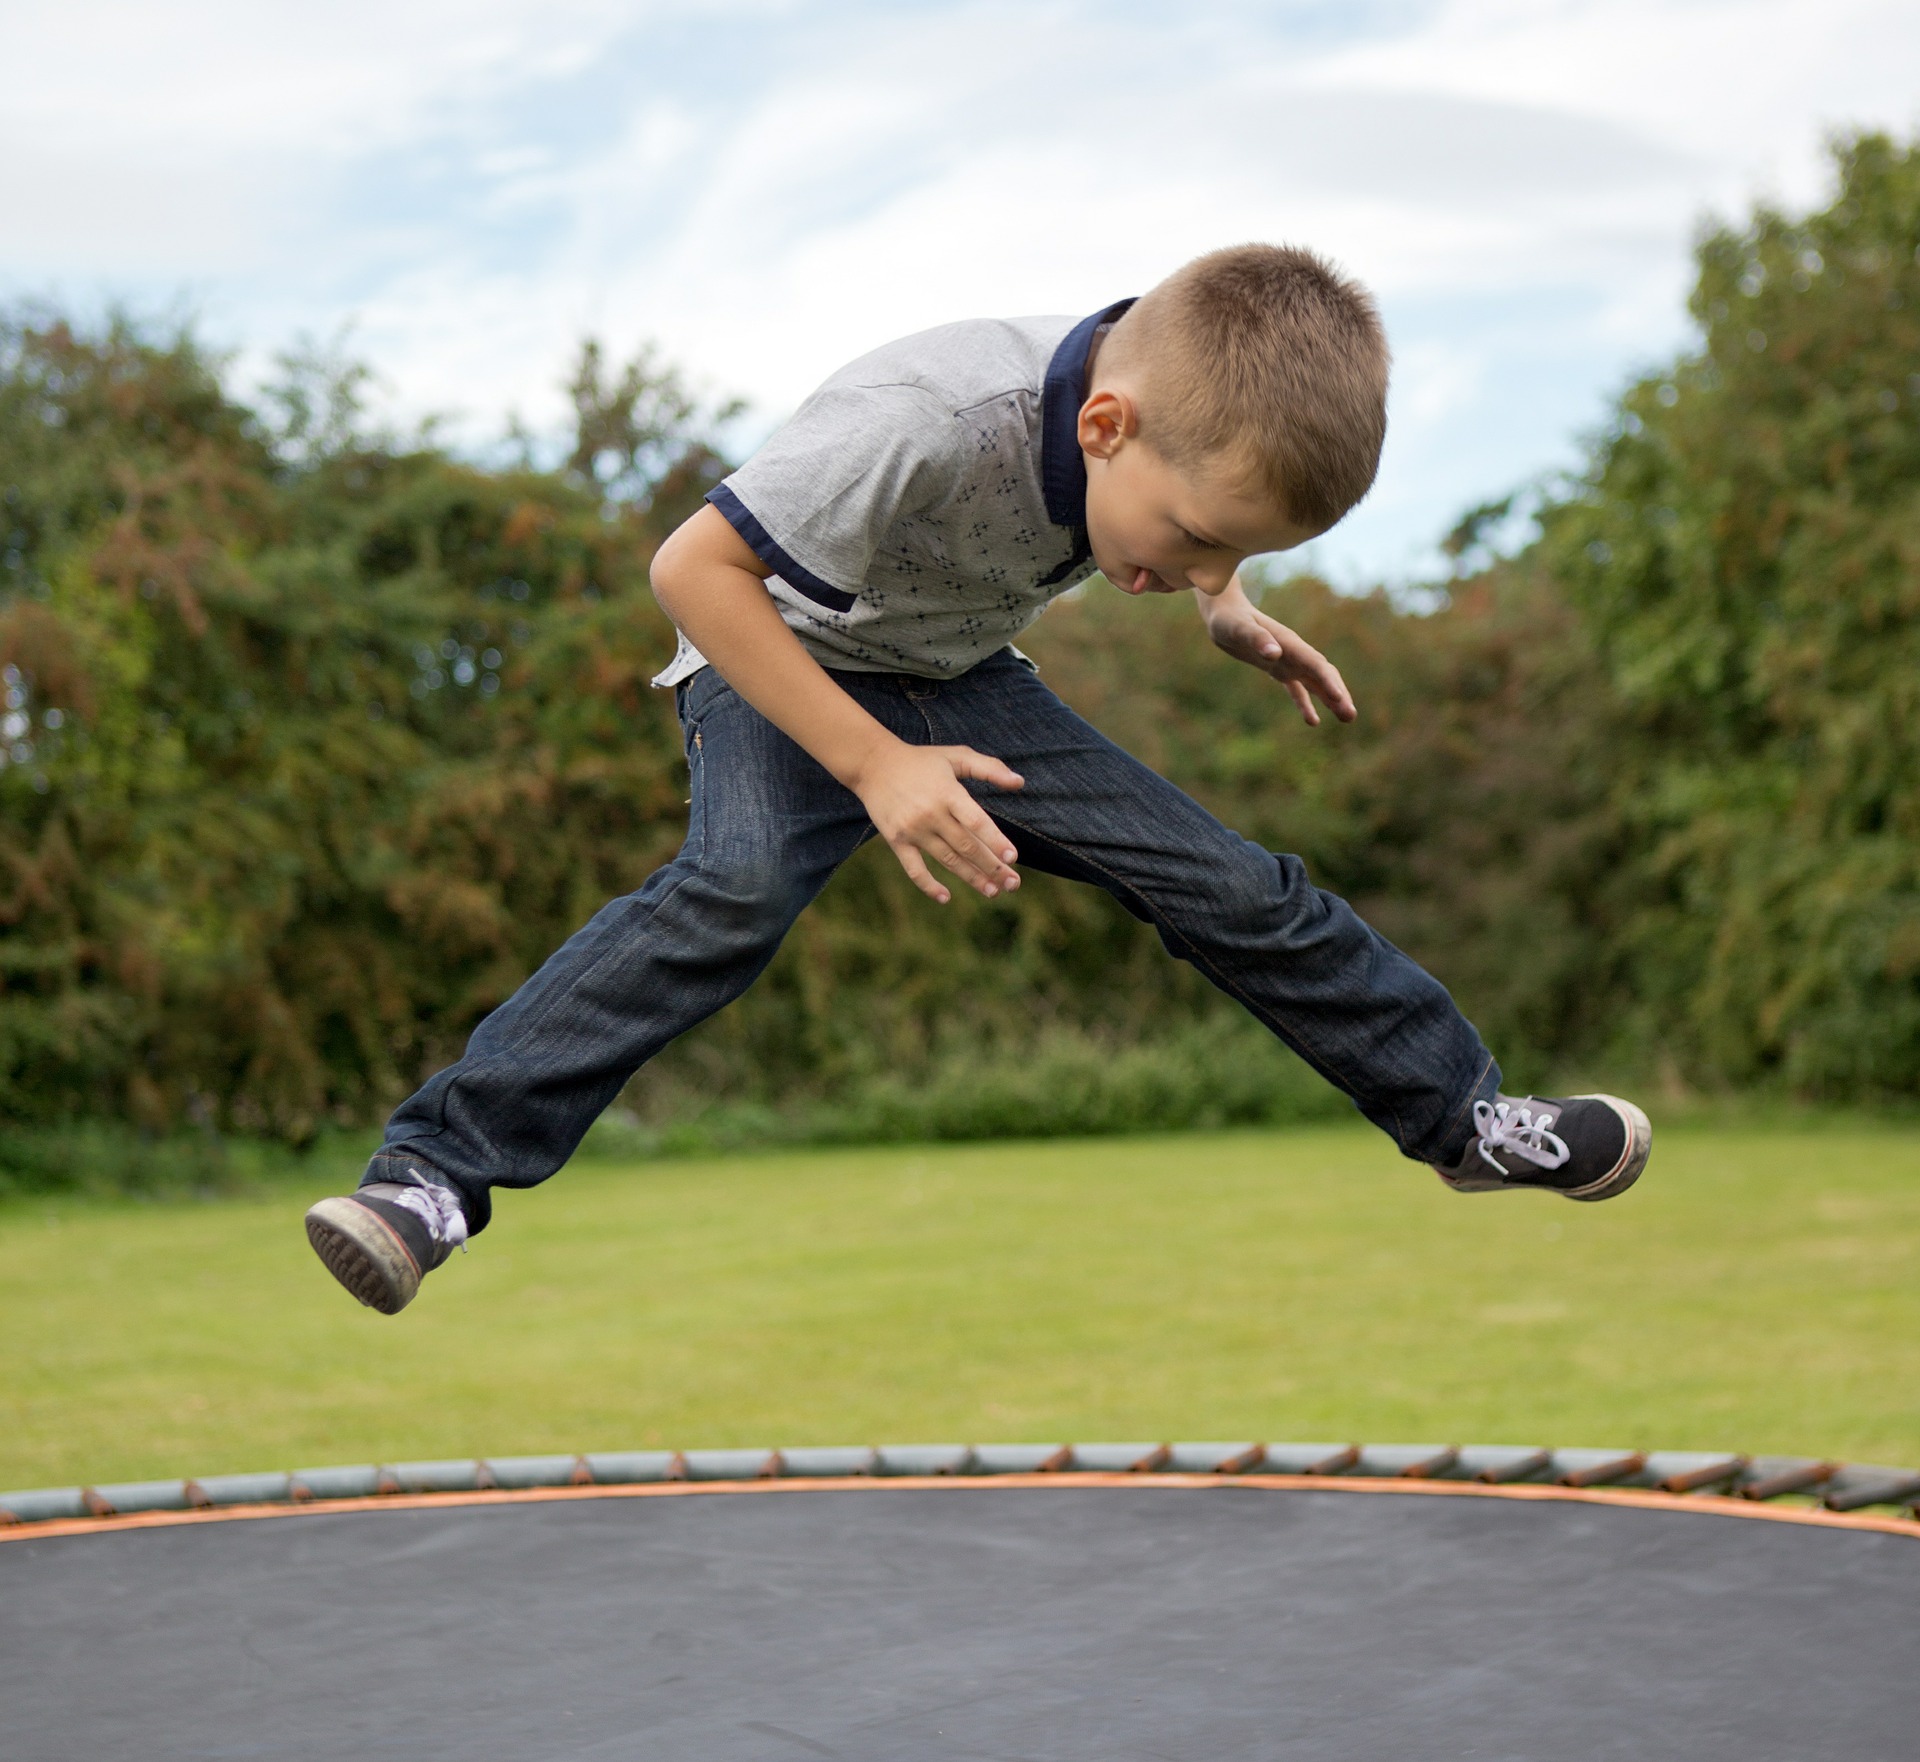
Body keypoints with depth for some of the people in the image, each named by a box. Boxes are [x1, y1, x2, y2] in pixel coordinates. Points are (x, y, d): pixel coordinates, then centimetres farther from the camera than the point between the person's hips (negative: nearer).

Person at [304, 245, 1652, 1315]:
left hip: (963, 685, 6)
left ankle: (1464, 1114, 16)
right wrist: (873, 765, -35)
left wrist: (1232, 615, -2)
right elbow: (695, 567, -33)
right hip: (788, 674, -5)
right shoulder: (921, 422, -40)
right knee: (737, 887, -34)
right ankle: (437, 1168, -34)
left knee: (1231, 886, -1)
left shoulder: (1186, 411, -17)